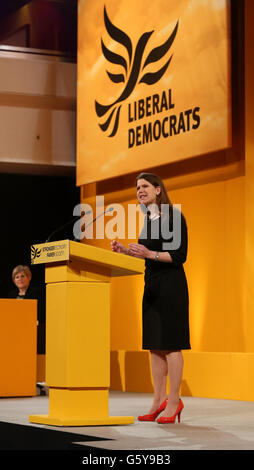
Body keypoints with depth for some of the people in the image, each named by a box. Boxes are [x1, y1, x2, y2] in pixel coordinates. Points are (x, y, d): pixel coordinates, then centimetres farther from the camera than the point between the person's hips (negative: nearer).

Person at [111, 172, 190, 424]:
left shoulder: (174, 217, -10)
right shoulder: (148, 219, 14)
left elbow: (179, 256, -14)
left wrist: (150, 254, -23)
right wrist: (126, 250, 7)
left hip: (171, 285, -8)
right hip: (152, 285, 8)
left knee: (170, 344, -6)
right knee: (154, 345, 9)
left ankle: (173, 401, 0)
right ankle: (159, 400, 15)